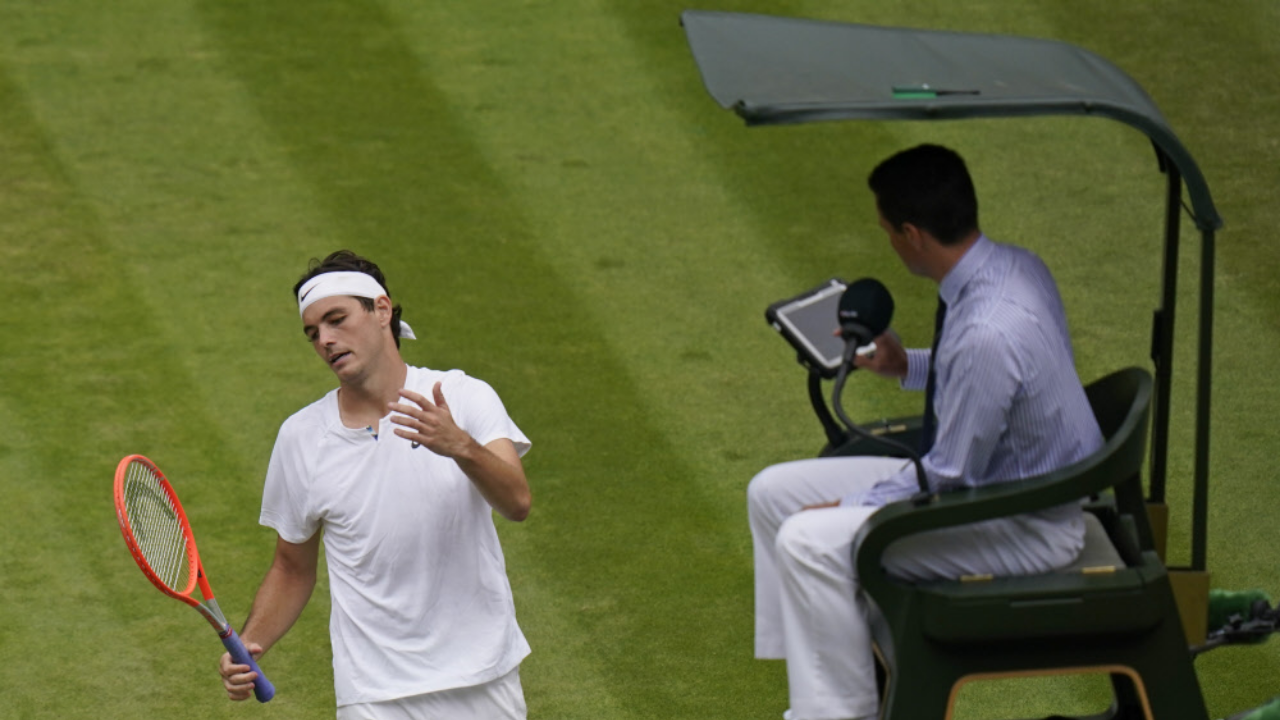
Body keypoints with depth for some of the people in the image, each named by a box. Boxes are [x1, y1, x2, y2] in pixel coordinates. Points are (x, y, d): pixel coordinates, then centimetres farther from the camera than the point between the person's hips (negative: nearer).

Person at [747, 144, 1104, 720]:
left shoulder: (987, 332, -32)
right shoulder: (1014, 266, -3)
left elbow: (951, 479, -23)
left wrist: (849, 509, -12)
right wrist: (908, 366, 8)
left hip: (1025, 531, -10)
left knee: (811, 541, -22)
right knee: (772, 493, 7)